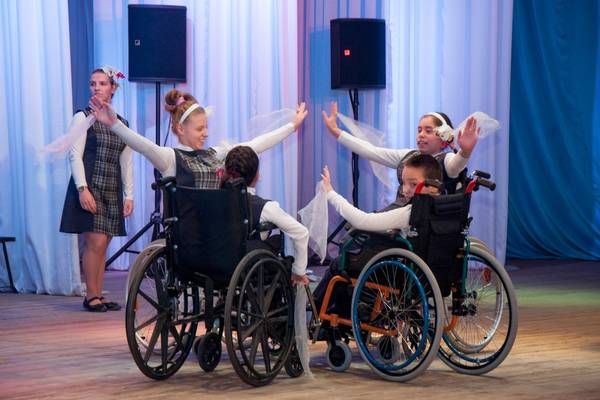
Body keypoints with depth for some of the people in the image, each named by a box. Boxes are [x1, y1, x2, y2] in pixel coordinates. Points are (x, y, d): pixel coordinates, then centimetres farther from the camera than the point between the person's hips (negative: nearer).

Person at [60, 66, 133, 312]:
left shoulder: (122, 124, 14)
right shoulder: (83, 118, -1)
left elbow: (126, 162, 15)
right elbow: (75, 155, -7)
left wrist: (129, 195, 8)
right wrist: (83, 188, -18)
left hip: (112, 191, 5)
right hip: (89, 188, -5)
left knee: (102, 244, 5)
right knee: (95, 241, -11)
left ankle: (98, 296, 10)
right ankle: (91, 296, -3)